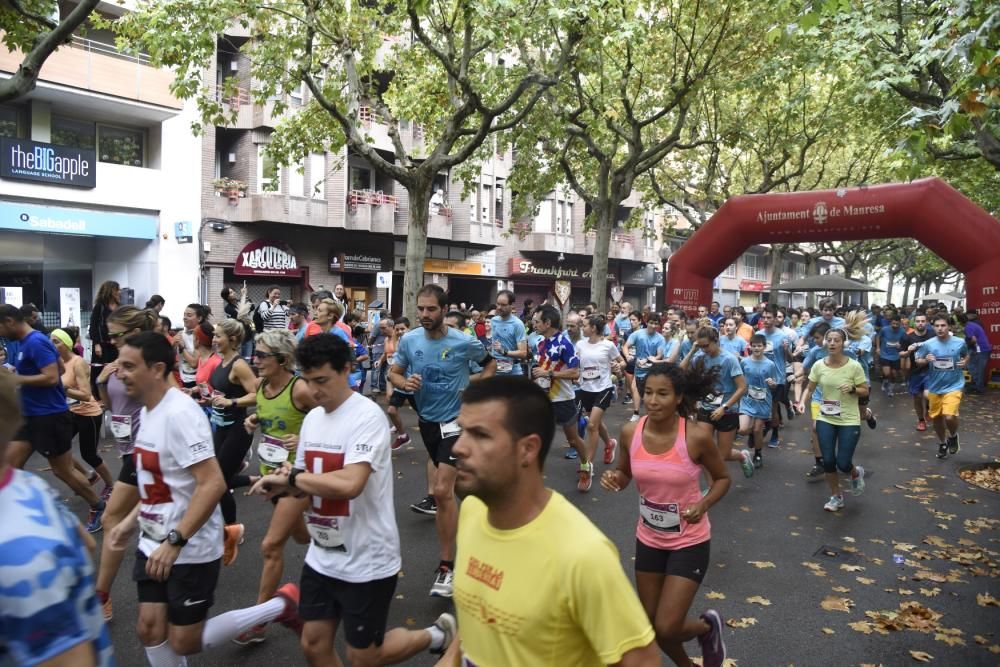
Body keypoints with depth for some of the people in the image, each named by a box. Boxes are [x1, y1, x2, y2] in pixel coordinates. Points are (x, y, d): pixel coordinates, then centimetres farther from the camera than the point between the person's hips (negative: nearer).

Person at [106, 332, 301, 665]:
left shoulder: (179, 412, -24)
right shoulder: (148, 410, 6)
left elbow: (213, 484, -29)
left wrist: (175, 541, -29)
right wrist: (131, 520, 15)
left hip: (190, 550, -8)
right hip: (153, 544, 8)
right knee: (150, 628, 11)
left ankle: (281, 605, 15)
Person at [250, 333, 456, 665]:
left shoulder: (368, 416, -21)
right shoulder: (311, 418, 4)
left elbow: (349, 484, -34)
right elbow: (308, 483, 12)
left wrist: (290, 478, -23)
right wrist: (294, 486, -12)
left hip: (367, 561, -7)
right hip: (322, 557, 7)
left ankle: (437, 634, 30)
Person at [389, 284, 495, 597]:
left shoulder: (463, 342, -15)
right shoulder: (409, 340, -6)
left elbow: (490, 363, 3)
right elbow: (393, 372, 5)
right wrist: (405, 382, -17)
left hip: (453, 421, -5)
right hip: (426, 419, 5)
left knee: (442, 491, -13)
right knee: (445, 484, 22)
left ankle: (447, 566, -4)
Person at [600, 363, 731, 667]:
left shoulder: (696, 437, -22)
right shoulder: (630, 432, -13)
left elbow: (723, 478, -4)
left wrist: (703, 505, -21)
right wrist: (614, 479, -18)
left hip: (689, 541, -4)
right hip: (648, 539, 4)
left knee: (666, 629, -6)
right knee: (653, 627, 16)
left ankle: (708, 626, 30)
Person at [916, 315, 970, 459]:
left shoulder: (960, 342, -6)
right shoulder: (927, 344, -7)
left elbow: (966, 356, 14)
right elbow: (917, 361, 3)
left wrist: (965, 363, -7)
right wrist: (926, 360, -18)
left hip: (953, 386, -2)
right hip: (934, 387, 2)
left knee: (949, 417, -20)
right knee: (936, 418, 14)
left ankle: (953, 436, 14)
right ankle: (942, 444, 39)